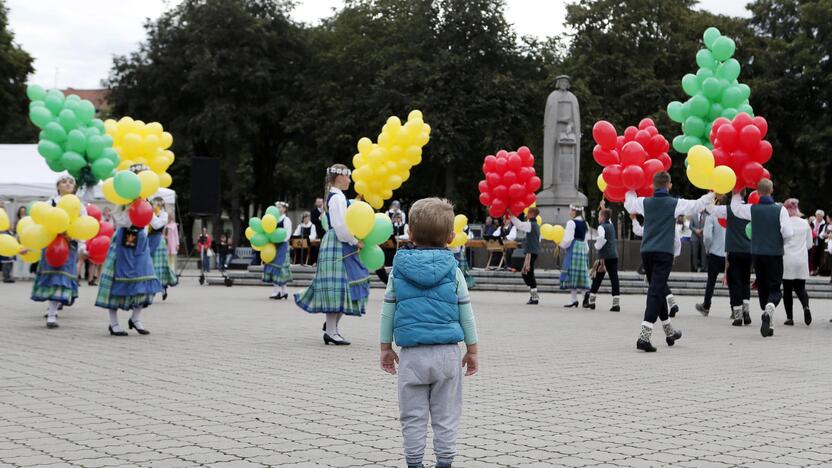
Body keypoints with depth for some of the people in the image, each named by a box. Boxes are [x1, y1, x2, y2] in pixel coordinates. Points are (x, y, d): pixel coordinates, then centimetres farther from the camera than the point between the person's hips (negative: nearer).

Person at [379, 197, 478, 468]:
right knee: (446, 416, 7)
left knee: (413, 417, 7)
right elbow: (465, 312, 3)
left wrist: (385, 347, 14)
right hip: (447, 352, 0)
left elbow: (388, 311, 5)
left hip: (412, 354, 0)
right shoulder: (452, 270, 1)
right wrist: (472, 349, 11)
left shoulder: (399, 268, 3)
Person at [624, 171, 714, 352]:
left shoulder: (645, 202, 8)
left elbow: (629, 203, 28)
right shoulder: (675, 204, -1)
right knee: (656, 292, -10)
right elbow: (698, 205, 14)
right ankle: (644, 336, -23)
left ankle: (669, 332, 32)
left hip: (646, 251, 5)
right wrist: (712, 194, 34)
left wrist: (630, 190, 48)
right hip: (664, 252, -5)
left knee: (659, 289, 18)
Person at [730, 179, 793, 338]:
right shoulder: (780, 210, -9)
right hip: (775, 253, -3)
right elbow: (788, 233, -13)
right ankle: (768, 311, -30)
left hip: (757, 253, 3)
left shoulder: (752, 209, -2)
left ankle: (767, 325, 13)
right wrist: (779, 237, 8)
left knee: (762, 288, 12)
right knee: (775, 289, 1)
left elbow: (735, 207, 17)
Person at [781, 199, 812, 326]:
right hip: (802, 261, 3)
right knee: (800, 288, 9)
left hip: (787, 260, -3)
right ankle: (806, 306, -20)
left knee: (787, 289, 6)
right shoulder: (805, 224, 3)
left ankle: (789, 318, 5)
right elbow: (809, 244, 10)